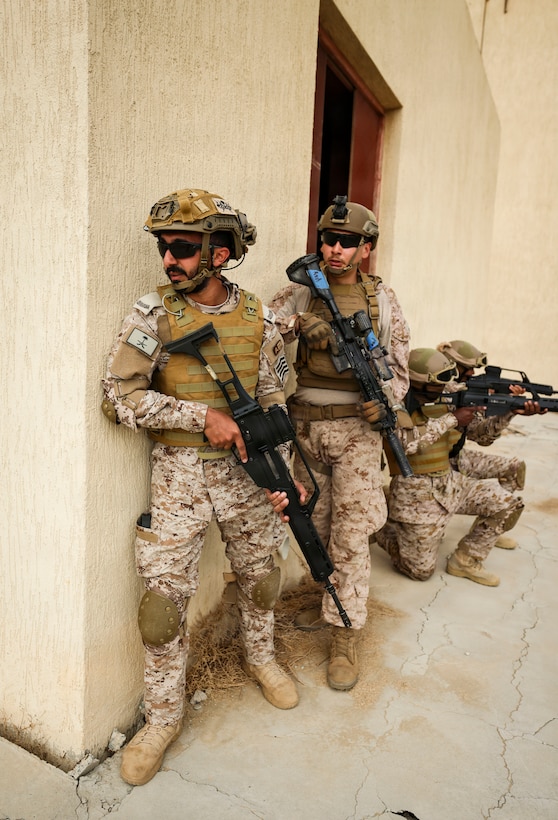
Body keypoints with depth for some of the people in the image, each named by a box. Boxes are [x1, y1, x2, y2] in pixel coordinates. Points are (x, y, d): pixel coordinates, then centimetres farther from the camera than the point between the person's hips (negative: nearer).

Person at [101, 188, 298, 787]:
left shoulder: (257, 318, -1)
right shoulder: (152, 315, -9)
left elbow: (272, 400, 6)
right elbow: (119, 398, -12)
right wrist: (202, 414, -19)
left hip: (244, 469, 3)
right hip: (178, 475, -2)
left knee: (259, 577, 18)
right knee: (164, 599, 1)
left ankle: (260, 659, 48)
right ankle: (163, 718, 24)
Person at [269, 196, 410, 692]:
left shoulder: (381, 299, 3)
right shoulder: (300, 292, 3)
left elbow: (400, 363, 6)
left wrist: (385, 400, -13)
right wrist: (300, 325, -30)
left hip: (356, 428, -2)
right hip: (304, 425, 2)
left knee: (350, 535, -1)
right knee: (315, 526, 15)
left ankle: (344, 638, 11)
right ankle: (330, 599, 38)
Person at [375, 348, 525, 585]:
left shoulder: (443, 401, 5)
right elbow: (406, 441, -32)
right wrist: (451, 419, -26)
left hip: (450, 483, 7)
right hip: (416, 494, -7)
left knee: (508, 505, 0)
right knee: (421, 571, 0)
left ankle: (465, 560, 13)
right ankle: (382, 530, 26)